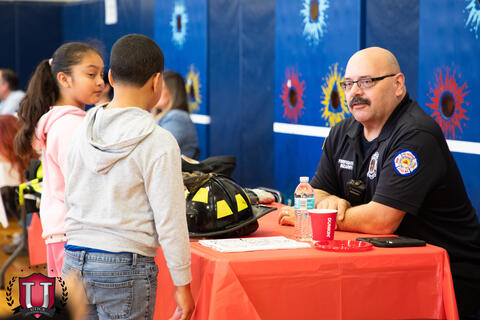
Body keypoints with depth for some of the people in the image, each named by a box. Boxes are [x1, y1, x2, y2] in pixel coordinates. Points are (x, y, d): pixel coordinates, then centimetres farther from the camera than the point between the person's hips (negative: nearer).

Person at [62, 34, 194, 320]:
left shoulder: (83, 133, 4)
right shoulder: (158, 143, -13)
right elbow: (169, 221, -12)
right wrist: (182, 284, -4)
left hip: (74, 262, 5)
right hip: (126, 267, -5)